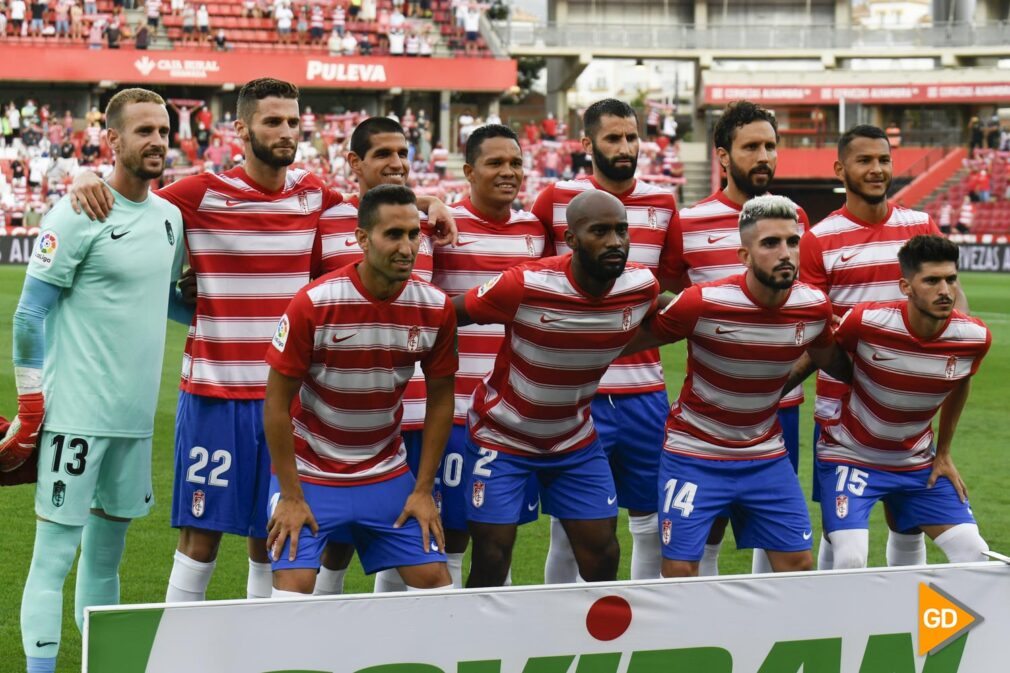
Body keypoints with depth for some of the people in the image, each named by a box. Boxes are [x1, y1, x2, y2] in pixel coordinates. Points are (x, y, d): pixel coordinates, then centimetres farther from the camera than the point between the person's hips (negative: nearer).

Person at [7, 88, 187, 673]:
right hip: (77, 413, -7)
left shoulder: (170, 216, 10)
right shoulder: (79, 215, -11)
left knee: (108, 548, 14)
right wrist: (30, 408, -11)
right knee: (55, 551, -4)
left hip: (136, 415, 7)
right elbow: (30, 312, -9)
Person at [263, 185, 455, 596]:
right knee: (294, 584, -15)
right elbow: (277, 401, -13)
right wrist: (290, 496, -13)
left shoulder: (435, 308, -9)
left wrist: (423, 491, 0)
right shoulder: (314, 303, -20)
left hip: (387, 475, 3)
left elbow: (441, 397, 3)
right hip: (309, 473, -3)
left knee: (434, 578, -2)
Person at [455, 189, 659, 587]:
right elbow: (447, 315, -15)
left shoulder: (642, 288, -13)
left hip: (575, 440, 4)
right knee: (491, 562, -6)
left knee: (603, 556, 2)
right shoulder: (525, 286, -27)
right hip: (501, 437, -4)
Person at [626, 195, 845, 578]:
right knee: (680, 572, -6)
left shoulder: (814, 307, -9)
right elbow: (628, 342, -10)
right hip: (695, 456, -4)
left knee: (799, 566, 2)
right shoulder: (702, 303, -22)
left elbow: (830, 362, 14)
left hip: (766, 456, 4)